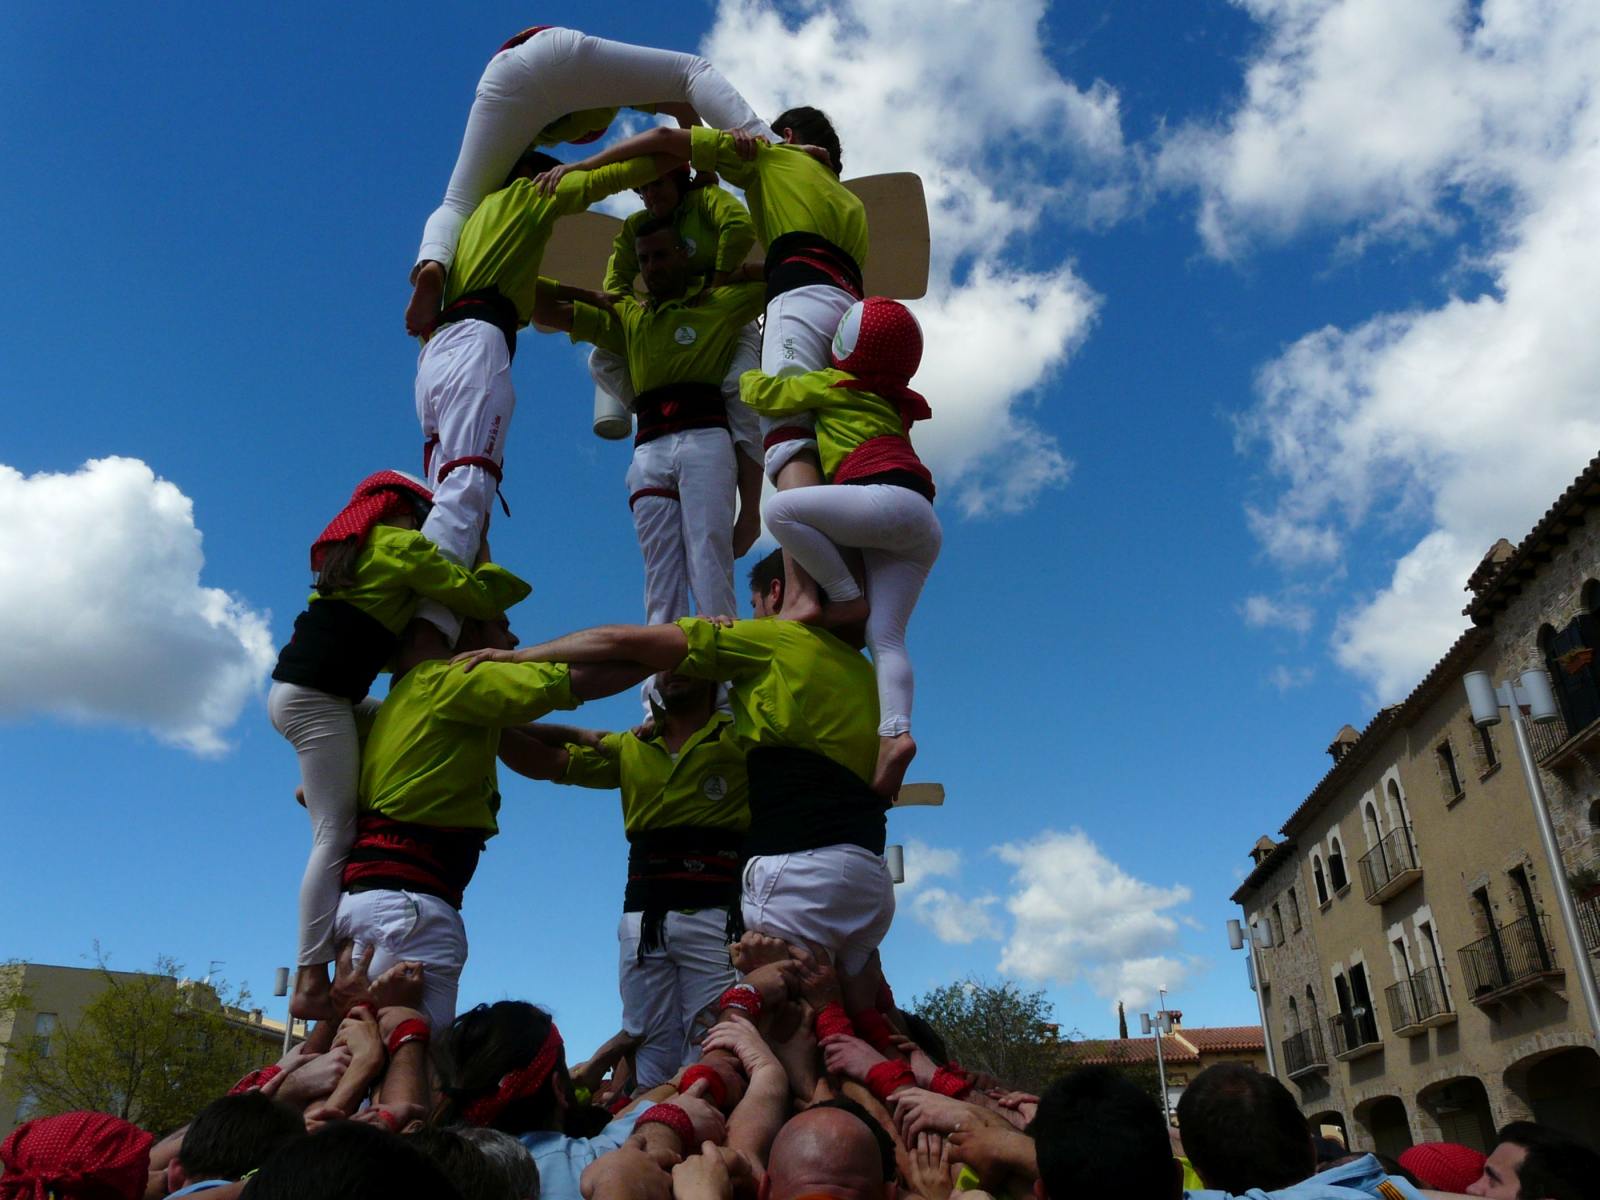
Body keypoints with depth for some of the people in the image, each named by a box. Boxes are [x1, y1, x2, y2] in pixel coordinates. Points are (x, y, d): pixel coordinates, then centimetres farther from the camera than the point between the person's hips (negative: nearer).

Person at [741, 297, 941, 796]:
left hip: (890, 498, -8)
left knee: (780, 509, -11)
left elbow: (763, 394, 18)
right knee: (886, 635, -3)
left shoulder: (834, 384, 12)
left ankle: (846, 599, -8)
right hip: (921, 528, 8)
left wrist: (748, 376, 40)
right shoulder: (895, 404, 32)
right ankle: (894, 733, -22)